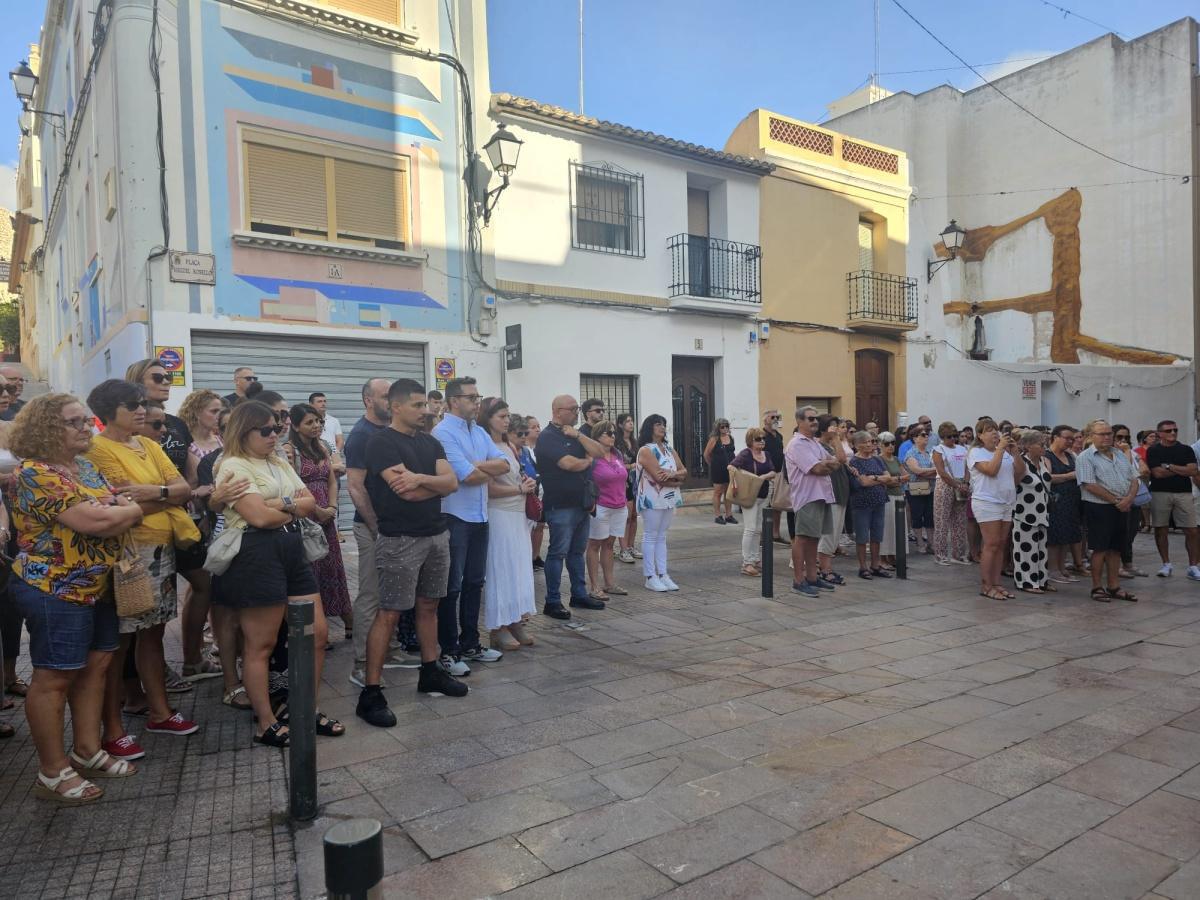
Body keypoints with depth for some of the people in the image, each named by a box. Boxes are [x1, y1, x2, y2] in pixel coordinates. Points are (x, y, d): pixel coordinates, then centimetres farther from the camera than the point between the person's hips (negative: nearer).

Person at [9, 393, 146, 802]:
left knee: (96, 664, 12)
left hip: (96, 587, 9)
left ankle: (88, 752, 25)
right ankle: (53, 772, 12)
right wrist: (127, 512, -8)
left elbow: (126, 506, 10)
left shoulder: (87, 468, 11)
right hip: (54, 590, -8)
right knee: (54, 676, 1)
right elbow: (93, 521, -26)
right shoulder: (34, 474, -17)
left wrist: (119, 511, -12)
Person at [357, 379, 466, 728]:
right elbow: (406, 492, -20)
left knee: (428, 606, 15)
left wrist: (420, 478, -19)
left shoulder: (429, 442, 12)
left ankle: (430, 673, 28)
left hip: (436, 534, 7)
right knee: (388, 614, -5)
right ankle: (370, 693, 1)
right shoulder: (381, 441, -10)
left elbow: (452, 483, 0)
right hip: (401, 539, -7)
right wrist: (438, 483, -2)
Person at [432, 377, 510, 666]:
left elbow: (504, 464, 1)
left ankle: (470, 644, 28)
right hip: (455, 518, -8)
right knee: (451, 587, 3)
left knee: (474, 583, 16)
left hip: (480, 517, 8)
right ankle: (449, 651, 15)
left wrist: (479, 465, -15)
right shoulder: (443, 432, -13)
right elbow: (467, 476, -20)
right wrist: (491, 470, -2)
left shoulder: (480, 432, 11)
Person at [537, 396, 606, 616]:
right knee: (557, 553, -2)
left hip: (582, 504, 8)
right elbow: (569, 464, -24)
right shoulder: (548, 437, -12)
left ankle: (579, 595, 24)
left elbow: (598, 451, 3)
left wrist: (578, 435, -10)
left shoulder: (575, 433, 15)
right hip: (561, 505, -8)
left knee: (577, 551, 15)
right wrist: (588, 460, -3)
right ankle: (552, 602, 6)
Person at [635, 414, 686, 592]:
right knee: (650, 537, -1)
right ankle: (650, 577, 3)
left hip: (669, 499, 7)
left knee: (662, 537, 10)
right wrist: (678, 482, -6)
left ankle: (662, 574, 14)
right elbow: (658, 477, -19)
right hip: (652, 500, -7)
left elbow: (684, 472, 6)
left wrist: (673, 474, -16)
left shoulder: (669, 449, 14)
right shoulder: (645, 450, -9)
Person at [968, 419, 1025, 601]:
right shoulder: (976, 452, -4)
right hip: (987, 503, -7)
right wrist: (1000, 448, -16)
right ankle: (985, 586, -1)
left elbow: (1021, 472, 7)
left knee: (1001, 545, 7)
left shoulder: (1005, 452, 16)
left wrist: (1014, 452, -3)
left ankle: (996, 584, 13)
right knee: (991, 545, -8)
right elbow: (991, 470, -20)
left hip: (1007, 503, 7)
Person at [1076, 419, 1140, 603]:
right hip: (1099, 507, -6)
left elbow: (1134, 479, 11)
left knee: (1115, 548, 11)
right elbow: (1090, 485, -16)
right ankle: (1097, 587, 8)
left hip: (1121, 508, 7)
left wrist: (1129, 499, -8)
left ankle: (1114, 587, 19)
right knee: (1100, 548, -2)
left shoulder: (1121, 456, 14)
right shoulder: (1085, 457, -8)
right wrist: (1115, 501, -13)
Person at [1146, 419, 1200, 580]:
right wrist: (1182, 470, -3)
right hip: (1160, 493, -1)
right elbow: (1157, 473, -9)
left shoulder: (1186, 450, 8)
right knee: (1161, 530, 4)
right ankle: (1166, 564, 16)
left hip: (1183, 493, 1)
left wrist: (1169, 466, -9)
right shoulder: (1153, 451, 3)